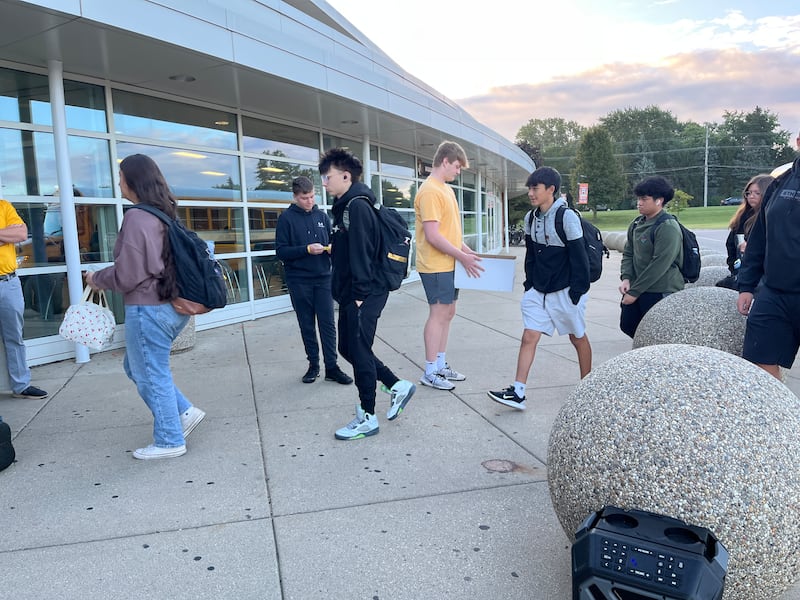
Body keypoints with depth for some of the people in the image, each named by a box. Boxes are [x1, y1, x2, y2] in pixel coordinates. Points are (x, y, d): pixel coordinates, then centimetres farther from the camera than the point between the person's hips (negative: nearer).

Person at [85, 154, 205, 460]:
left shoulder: (137, 218, -17)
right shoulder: (164, 215, 10)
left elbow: (127, 275, -18)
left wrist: (96, 278, 2)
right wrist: (103, 276, 19)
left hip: (148, 309, -9)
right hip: (172, 305, 9)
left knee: (151, 374, 5)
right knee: (136, 366, 23)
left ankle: (169, 441, 17)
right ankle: (184, 411, 22)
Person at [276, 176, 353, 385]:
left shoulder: (321, 216, 9)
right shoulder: (286, 218, -2)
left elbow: (331, 241, 17)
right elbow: (281, 251, -7)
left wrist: (333, 248, -7)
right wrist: (307, 249, -19)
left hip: (323, 278, 2)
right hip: (299, 281, -2)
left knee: (327, 324, 0)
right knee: (307, 326, 8)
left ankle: (331, 367, 6)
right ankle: (313, 365, 19)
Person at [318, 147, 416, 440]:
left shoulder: (357, 206, -14)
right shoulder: (345, 206, 16)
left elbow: (361, 252, -20)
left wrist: (360, 293, -21)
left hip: (363, 295, -10)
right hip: (350, 294, 10)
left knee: (359, 352, -1)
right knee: (348, 348, 15)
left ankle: (368, 417, 12)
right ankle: (397, 386, 26)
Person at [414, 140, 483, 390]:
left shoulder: (446, 189, 15)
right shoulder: (430, 191, -17)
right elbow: (433, 236, -22)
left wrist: (466, 249, 11)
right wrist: (462, 257, -16)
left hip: (449, 265, 10)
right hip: (435, 266, -10)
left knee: (447, 313, 14)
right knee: (438, 314, -4)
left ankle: (441, 365, 24)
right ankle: (430, 372, 6)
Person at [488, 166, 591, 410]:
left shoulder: (567, 217, -15)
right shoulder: (530, 218, 5)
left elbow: (579, 257, -15)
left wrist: (577, 291, -16)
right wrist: (529, 285, 10)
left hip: (565, 291, -6)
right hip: (538, 291, 6)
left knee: (578, 338, 11)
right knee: (528, 337, -2)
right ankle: (517, 393, -1)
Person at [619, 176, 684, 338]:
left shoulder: (668, 227, -16)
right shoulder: (636, 224, 8)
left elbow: (659, 265, -21)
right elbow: (628, 253, 14)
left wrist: (634, 291, -20)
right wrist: (626, 278, -5)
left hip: (661, 293, -8)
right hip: (636, 289, 8)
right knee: (627, 325, 14)